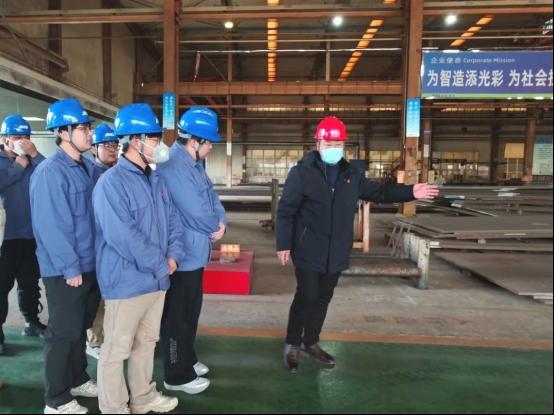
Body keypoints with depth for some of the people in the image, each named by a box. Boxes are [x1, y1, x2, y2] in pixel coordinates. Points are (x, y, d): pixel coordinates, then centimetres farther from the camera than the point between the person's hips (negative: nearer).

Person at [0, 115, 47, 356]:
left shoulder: (32, 161, 10)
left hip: (30, 232, 4)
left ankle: (31, 322, 29)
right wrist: (19, 165, -11)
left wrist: (35, 155, -16)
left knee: (30, 280, 15)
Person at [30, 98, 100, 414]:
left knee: (81, 327, 21)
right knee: (63, 332, 6)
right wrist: (70, 268, -18)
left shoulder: (88, 167, 8)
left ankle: (78, 379, 39)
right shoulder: (50, 172, -17)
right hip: (65, 270, -7)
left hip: (90, 264, 8)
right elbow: (51, 226, -20)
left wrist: (87, 262, 11)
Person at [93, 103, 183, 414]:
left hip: (157, 279, 8)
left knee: (146, 342, 20)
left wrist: (174, 255, -5)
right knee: (117, 349, 7)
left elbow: (173, 220, 12)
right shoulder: (112, 182, -17)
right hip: (127, 281, -8)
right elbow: (123, 236, -24)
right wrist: (161, 265, -17)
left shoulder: (156, 180, 10)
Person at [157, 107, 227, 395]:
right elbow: (196, 212, -27)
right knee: (177, 315, 6)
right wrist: (216, 227, -7)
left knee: (191, 311, 23)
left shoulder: (194, 163, 10)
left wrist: (221, 222, -9)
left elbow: (211, 197, 10)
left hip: (194, 252, 10)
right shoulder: (174, 166, -24)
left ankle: (187, 360, 41)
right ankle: (178, 375, 23)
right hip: (181, 255, -10)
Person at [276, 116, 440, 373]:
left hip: (336, 253, 5)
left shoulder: (351, 175, 7)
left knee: (323, 299, 15)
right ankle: (292, 345, 19)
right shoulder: (301, 173, -9)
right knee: (306, 297, -2)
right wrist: (283, 244, -13)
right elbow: (286, 211, -10)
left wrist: (410, 192, 5)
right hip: (308, 251, -5)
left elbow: (379, 192, 17)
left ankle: (311, 342, 33)